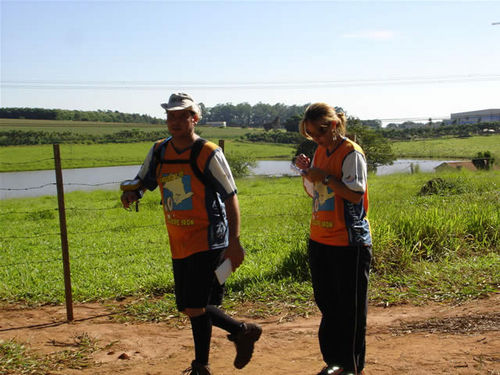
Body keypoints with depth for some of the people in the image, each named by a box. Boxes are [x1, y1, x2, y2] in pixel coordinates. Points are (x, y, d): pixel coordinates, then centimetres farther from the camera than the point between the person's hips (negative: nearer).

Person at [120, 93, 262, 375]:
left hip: (208, 241, -6)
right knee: (191, 307, 13)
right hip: (179, 244, 7)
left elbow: (230, 198, -9)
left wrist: (235, 242, -15)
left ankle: (242, 331, 11)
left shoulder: (208, 154, -10)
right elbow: (143, 182, 19)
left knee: (194, 308, -11)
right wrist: (132, 193, -6)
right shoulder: (159, 151, 7)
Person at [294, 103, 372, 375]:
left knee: (350, 308, 3)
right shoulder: (320, 152, 11)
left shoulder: (351, 153, -12)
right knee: (327, 304, 16)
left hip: (349, 242, -8)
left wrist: (325, 177, -19)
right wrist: (306, 172, 2)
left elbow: (356, 194, -20)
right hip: (319, 240, 8)